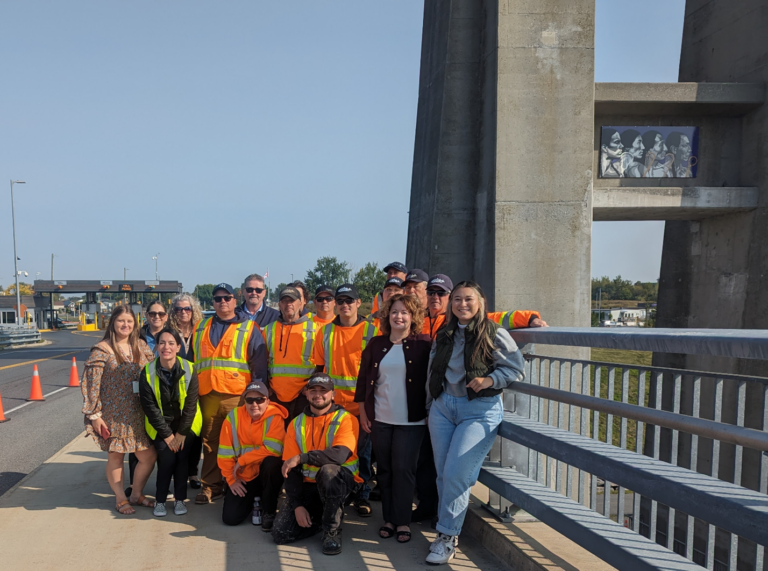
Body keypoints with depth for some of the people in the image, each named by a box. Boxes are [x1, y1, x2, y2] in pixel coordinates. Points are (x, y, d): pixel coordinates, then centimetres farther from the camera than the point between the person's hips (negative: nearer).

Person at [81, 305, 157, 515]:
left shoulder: (141, 346, 6)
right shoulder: (102, 350, -9)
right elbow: (91, 385, -10)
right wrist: (94, 415, -13)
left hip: (138, 414, 5)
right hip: (113, 414, -4)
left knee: (149, 456, 6)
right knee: (116, 456, 7)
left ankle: (136, 494, 27)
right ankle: (120, 499, 26)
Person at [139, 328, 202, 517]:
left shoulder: (189, 370, -15)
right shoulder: (147, 373, -15)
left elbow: (190, 405, -10)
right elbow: (150, 407, -12)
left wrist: (181, 433, -11)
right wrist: (167, 434, -12)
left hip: (186, 425, 1)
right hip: (160, 426, 0)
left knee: (182, 458, -8)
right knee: (166, 459, -12)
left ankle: (180, 499, 10)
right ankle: (160, 500, 7)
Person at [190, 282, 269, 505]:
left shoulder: (249, 328, 5)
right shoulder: (200, 329, 16)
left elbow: (259, 366, 2)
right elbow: (191, 362, 19)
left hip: (237, 397, -3)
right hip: (207, 396, 3)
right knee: (209, 442, 7)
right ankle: (211, 486, 18)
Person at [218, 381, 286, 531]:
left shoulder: (274, 417, -15)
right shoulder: (234, 416, -7)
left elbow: (273, 449, -25)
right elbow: (225, 453, -3)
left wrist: (242, 460, -20)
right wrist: (231, 479, -5)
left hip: (266, 473, -2)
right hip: (243, 477, 3)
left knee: (272, 462, -36)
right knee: (230, 518, -10)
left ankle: (269, 512, -13)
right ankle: (253, 500, 25)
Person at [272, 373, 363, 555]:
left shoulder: (346, 419, -9)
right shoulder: (296, 423, 4)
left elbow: (339, 455, -28)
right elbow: (291, 470, 1)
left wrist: (301, 457, -26)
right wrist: (297, 505, -9)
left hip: (339, 481, -4)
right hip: (307, 485, 4)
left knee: (328, 471, -38)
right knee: (281, 534, -12)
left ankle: (332, 530, -16)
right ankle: (318, 518, 19)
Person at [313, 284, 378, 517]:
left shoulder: (371, 331, -2)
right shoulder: (325, 332, 4)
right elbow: (319, 368, 9)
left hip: (362, 404, -2)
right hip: (332, 403, 2)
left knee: (362, 451, 8)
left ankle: (362, 496, 21)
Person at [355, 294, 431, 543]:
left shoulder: (423, 344, -3)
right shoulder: (376, 344, 6)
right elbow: (363, 379, 9)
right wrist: (363, 412, 6)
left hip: (411, 420, -3)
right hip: (380, 419, 3)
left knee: (403, 469, -1)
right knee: (385, 469, 10)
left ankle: (402, 521, 12)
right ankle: (389, 518, 21)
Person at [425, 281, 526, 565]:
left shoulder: (494, 334, -7)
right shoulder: (443, 335, 9)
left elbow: (517, 368, -6)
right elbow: (433, 370, 18)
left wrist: (490, 380, -20)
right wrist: (431, 404, 18)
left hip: (480, 411, -5)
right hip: (443, 407, 5)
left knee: (455, 474, -10)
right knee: (443, 474, 7)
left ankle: (447, 537, 3)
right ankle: (448, 528, 22)